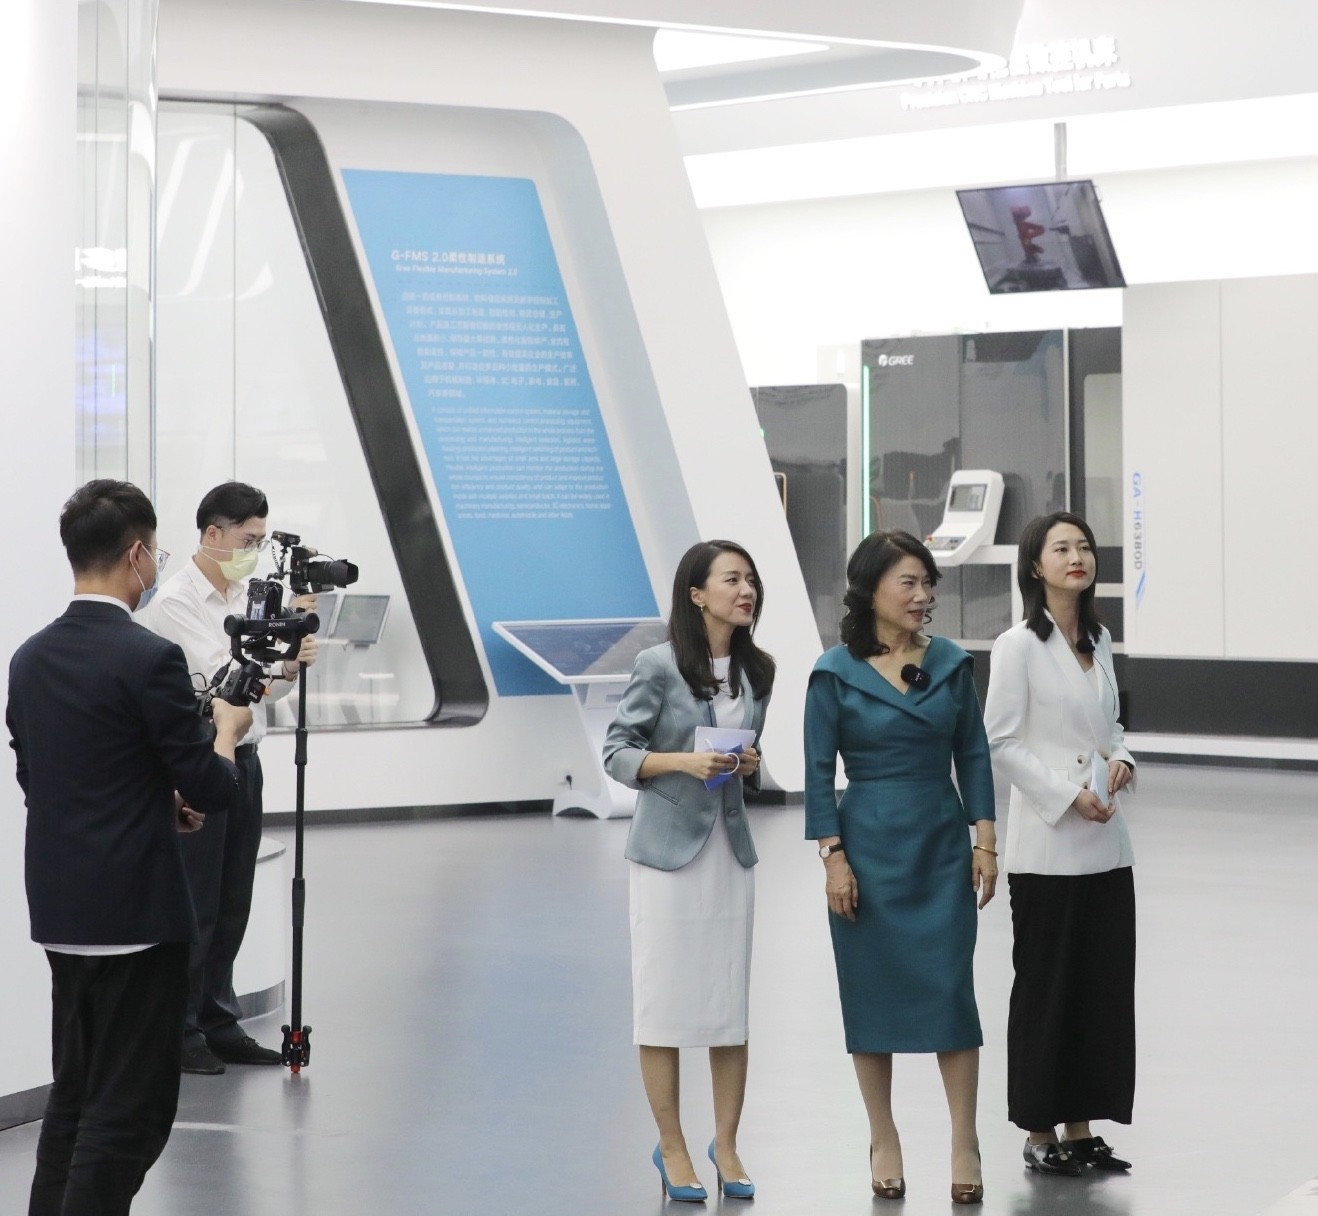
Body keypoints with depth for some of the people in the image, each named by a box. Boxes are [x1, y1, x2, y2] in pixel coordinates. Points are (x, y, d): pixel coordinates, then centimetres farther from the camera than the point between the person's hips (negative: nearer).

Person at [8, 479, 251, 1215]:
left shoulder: (31, 658, 6)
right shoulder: (149, 660, -17)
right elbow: (214, 791, -13)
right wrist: (228, 728, 7)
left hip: (61, 908, 8)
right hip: (137, 910, -8)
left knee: (76, 1096, 16)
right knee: (132, 1107, -3)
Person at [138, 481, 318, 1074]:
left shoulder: (245, 597, 11)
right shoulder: (175, 603, -12)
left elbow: (264, 686, 15)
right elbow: (218, 678, -18)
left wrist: (289, 664, -6)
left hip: (243, 760, 7)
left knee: (231, 907, 12)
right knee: (195, 908, -2)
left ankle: (219, 1025, 20)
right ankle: (179, 1032, 7)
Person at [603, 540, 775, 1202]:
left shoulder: (755, 671, 7)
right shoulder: (660, 666, -9)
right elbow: (616, 752, -7)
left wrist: (751, 765, -2)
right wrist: (682, 761, -21)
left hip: (730, 849, 5)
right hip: (668, 849, -5)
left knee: (731, 1002, 5)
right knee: (665, 1000, 1)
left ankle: (726, 1146, 16)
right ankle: (672, 1149, 12)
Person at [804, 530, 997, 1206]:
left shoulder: (951, 663, 3)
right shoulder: (836, 672, -4)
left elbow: (973, 755, 7)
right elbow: (819, 770, -3)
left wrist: (984, 841, 1)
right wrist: (833, 857, -8)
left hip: (943, 846, 2)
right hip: (869, 846, -1)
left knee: (951, 990, -2)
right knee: (873, 992, 5)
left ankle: (964, 1144, 5)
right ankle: (883, 1140, 17)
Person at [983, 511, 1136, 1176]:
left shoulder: (1098, 641, 11)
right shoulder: (1019, 646, -10)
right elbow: (1000, 742, -12)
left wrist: (1121, 758, 0)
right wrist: (1067, 795, -17)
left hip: (1106, 842, 7)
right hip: (1047, 845, -7)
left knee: (1106, 984, 8)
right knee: (1045, 989, 2)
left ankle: (1081, 1127, 17)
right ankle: (1040, 1133, 11)